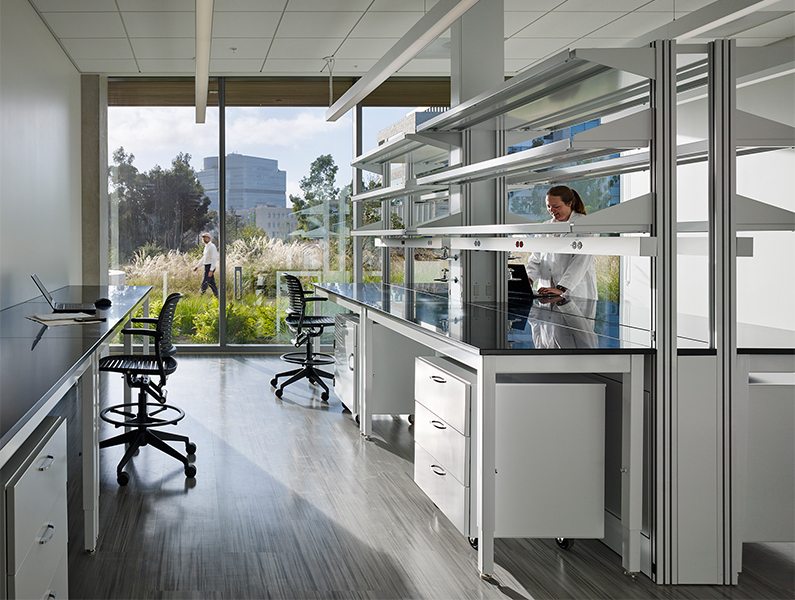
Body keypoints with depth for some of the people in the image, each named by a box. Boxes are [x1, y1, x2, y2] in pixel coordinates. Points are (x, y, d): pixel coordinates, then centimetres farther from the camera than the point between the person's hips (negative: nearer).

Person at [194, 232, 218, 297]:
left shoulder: (212, 246, -12)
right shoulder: (206, 247, 19)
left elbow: (214, 259, -19)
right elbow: (203, 259, 27)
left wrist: (211, 270, -24)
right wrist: (197, 267, 22)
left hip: (210, 267, -10)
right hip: (207, 267, 10)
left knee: (204, 284, -11)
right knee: (212, 284, 10)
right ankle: (217, 297, 14)